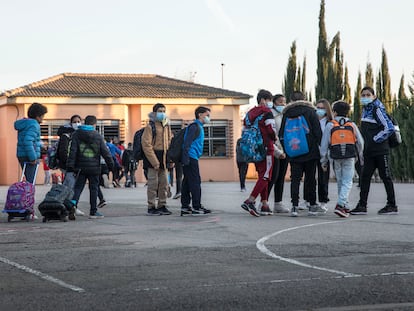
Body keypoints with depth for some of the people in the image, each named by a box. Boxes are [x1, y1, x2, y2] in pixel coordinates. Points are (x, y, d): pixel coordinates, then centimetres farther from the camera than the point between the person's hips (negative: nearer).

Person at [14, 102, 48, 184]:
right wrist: (33, 158, -23)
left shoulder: (23, 124, 16)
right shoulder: (33, 125, -14)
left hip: (21, 155, 10)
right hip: (29, 156, -10)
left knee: (29, 181, 16)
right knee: (30, 182, -8)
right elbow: (27, 141, -25)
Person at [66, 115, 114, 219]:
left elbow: (72, 151, -5)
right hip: (94, 168, -1)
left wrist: (70, 166, -7)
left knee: (78, 187, 6)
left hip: (80, 167, 1)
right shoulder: (98, 136, 2)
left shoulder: (76, 134, 2)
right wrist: (111, 165, 9)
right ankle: (93, 211, 6)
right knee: (94, 188, 6)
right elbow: (105, 152, 2)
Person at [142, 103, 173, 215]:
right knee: (153, 183, -4)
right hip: (153, 157, -7)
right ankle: (151, 207, 3)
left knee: (164, 183, 10)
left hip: (163, 158, 7)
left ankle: (162, 206, 19)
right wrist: (154, 162, -16)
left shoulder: (166, 126, 13)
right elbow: (146, 145, -13)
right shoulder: (150, 126, -9)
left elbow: (169, 143, 19)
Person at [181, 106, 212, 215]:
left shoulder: (199, 127, 22)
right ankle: (197, 207, -4)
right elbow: (187, 143, -18)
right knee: (195, 182, -6)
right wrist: (186, 159, -24)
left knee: (187, 182, 8)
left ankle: (185, 207, 9)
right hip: (191, 158, -10)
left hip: (191, 158, 10)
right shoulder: (195, 126, -10)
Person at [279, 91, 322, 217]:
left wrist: (287, 149, 15)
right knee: (310, 178, 6)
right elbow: (318, 131, -4)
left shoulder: (286, 114, 6)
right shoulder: (310, 111, 0)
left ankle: (294, 206, -8)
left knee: (295, 179, 2)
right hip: (310, 152, -1)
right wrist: (318, 145, 6)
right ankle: (313, 205, 11)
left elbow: (281, 134, 7)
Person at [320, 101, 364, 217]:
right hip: (350, 158, 0)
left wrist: (324, 161, 6)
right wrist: (360, 157, 24)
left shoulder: (330, 125, 1)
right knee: (347, 182, -2)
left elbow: (324, 144, -1)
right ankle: (340, 205, -20)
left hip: (336, 158, 1)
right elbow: (360, 143, 10)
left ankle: (344, 206, 21)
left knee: (340, 182, 15)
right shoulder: (352, 125, 6)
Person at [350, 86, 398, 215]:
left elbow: (389, 128, -21)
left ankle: (392, 206, 9)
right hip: (369, 151, 8)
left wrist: (375, 139, -15)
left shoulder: (377, 109, -13)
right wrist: (364, 144, 13)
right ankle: (362, 206, 4)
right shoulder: (365, 110, 13)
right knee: (365, 177, 3)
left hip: (380, 150, -8)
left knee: (386, 177, 1)